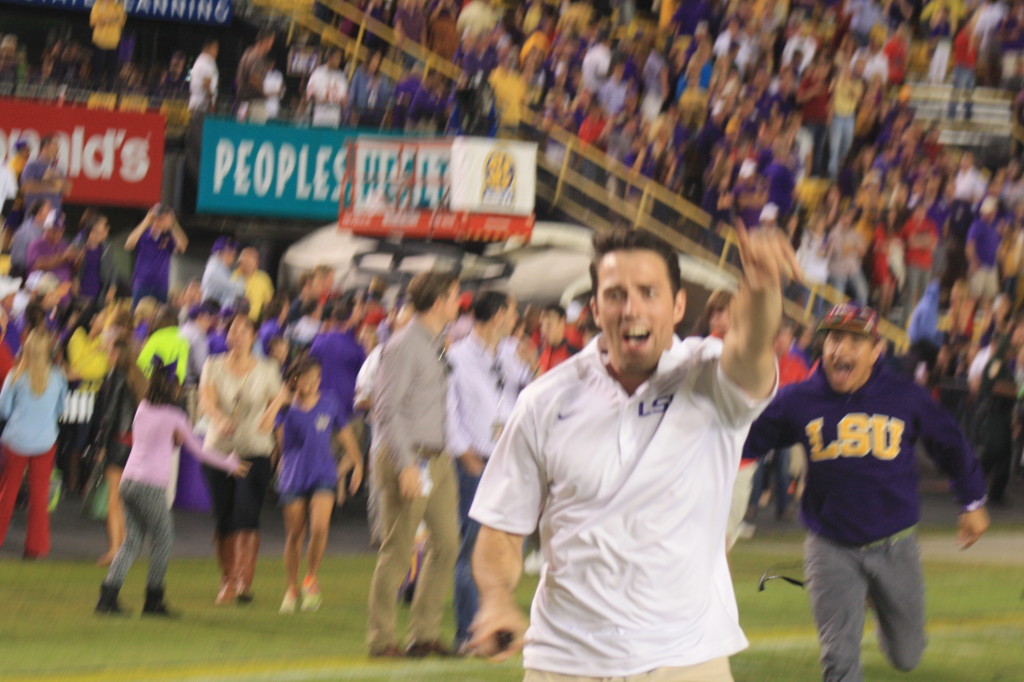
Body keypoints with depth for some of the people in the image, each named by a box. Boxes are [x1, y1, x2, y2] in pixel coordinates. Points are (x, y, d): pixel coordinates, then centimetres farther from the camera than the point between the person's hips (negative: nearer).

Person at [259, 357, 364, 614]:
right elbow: (265, 425, -20)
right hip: (293, 477, 0)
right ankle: (292, 589, 20)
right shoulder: (287, 407, -2)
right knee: (294, 535, 5)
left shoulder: (329, 404, 2)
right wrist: (280, 399, -16)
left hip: (324, 475, 0)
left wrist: (355, 463, 17)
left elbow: (345, 435, 16)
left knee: (320, 527, -20)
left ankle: (311, 579, 0)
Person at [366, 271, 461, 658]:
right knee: (397, 551, -4)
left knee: (446, 543, 7)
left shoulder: (436, 346, 16)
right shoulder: (404, 347, -12)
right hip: (408, 457, -9)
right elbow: (387, 409, -17)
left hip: (437, 459, 9)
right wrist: (405, 466, -22)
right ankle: (381, 639, 3)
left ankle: (425, 634, 15)